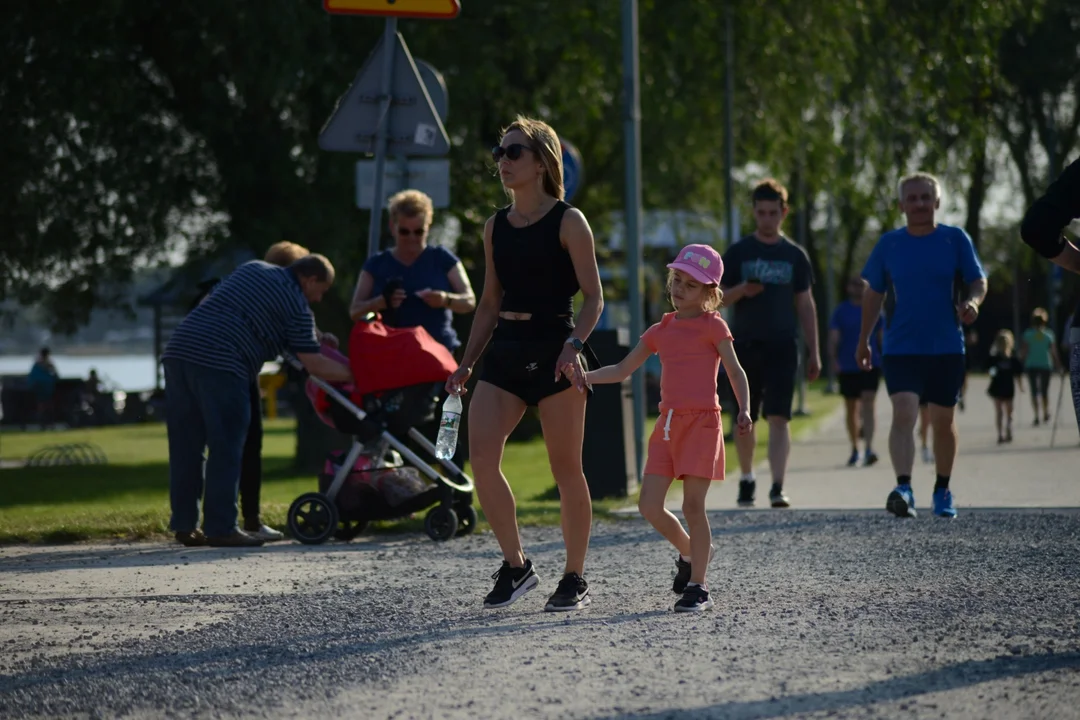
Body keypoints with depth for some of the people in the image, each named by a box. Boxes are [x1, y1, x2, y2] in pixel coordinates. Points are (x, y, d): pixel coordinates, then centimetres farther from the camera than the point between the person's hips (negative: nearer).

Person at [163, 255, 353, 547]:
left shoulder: (253, 269, 24)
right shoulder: (296, 306, 2)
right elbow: (315, 364, 0)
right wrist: (353, 375, 12)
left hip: (178, 351, 8)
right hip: (220, 364, -8)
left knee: (186, 447, 11)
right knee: (225, 450, -2)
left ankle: (184, 524, 14)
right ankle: (221, 528, -3)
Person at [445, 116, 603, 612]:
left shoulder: (568, 222, -4)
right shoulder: (495, 227, 12)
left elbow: (593, 297, -7)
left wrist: (573, 345, -23)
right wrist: (465, 365, 13)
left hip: (554, 350, -5)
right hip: (505, 349, 5)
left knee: (565, 468, 0)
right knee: (480, 458, -9)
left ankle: (575, 579, 12)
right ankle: (515, 566, 6)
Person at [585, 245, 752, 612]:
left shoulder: (712, 326, 0)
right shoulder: (660, 331, 15)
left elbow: (735, 371, -4)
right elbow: (622, 370, 19)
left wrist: (744, 409, -20)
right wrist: (582, 376, 7)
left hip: (702, 423, -5)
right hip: (668, 424, 5)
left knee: (693, 505, -7)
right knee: (649, 506, -2)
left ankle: (697, 587, 1)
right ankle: (689, 552, 25)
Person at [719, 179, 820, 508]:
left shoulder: (795, 255, 8)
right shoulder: (738, 253, 4)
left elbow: (805, 305, 11)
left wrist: (814, 352, 7)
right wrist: (741, 291, -18)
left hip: (783, 348, 0)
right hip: (746, 346, 1)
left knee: (778, 417, -12)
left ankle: (778, 487, -17)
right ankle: (746, 479, 27)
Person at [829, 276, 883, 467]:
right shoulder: (840, 312, 3)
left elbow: (881, 337, 13)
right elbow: (833, 338, -2)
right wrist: (833, 360, -17)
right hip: (847, 368, 1)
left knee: (868, 404, -16)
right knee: (851, 410, 10)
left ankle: (869, 449, -23)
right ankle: (855, 449, 26)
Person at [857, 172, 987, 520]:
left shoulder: (955, 239, 1)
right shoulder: (889, 244, 4)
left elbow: (979, 282, 2)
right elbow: (874, 294, 12)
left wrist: (972, 302, -22)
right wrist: (864, 341, 14)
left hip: (946, 348, 1)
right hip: (900, 348, 0)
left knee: (943, 422, 9)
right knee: (904, 412, -19)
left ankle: (943, 491, 27)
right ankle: (903, 488, -29)